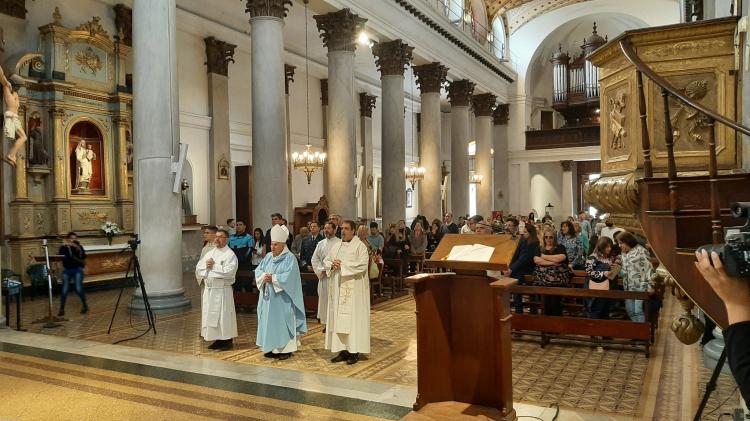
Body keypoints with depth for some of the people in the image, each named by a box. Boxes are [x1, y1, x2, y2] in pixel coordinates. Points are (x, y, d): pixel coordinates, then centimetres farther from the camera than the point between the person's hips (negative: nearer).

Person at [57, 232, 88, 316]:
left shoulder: (79, 246, 0)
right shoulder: (63, 247, 3)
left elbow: (84, 257, -14)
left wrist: (78, 249, -27)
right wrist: (65, 246, -21)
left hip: (77, 270, -1)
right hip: (67, 270, 1)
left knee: (78, 289, -10)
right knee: (64, 290, -5)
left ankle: (85, 306, 10)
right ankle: (62, 309, 8)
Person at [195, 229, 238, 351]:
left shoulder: (230, 254, -8)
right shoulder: (210, 253, 13)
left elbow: (229, 271, -21)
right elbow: (198, 267, 10)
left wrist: (214, 266, -14)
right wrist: (206, 265, -10)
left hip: (222, 290, -7)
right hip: (209, 289, 7)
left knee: (224, 315, -1)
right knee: (211, 315, 11)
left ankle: (227, 341, 10)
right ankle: (218, 340, 23)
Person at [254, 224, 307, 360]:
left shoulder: (289, 258, -9)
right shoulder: (268, 256, 11)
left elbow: (288, 276, -20)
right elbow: (258, 270, 7)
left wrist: (273, 278, -18)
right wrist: (264, 276, -13)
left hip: (282, 298, -6)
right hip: (269, 297, 7)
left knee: (282, 321, -2)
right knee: (270, 320, 9)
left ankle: (286, 348, 6)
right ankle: (272, 347, 18)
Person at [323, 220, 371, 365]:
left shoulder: (360, 246, -6)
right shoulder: (336, 246, 13)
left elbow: (362, 265, -18)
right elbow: (326, 261, 14)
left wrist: (343, 265, -18)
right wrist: (332, 265, -9)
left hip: (353, 289, -6)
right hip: (338, 288, 6)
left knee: (353, 318, -4)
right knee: (338, 317, 6)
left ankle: (354, 351, 3)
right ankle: (342, 350, 13)